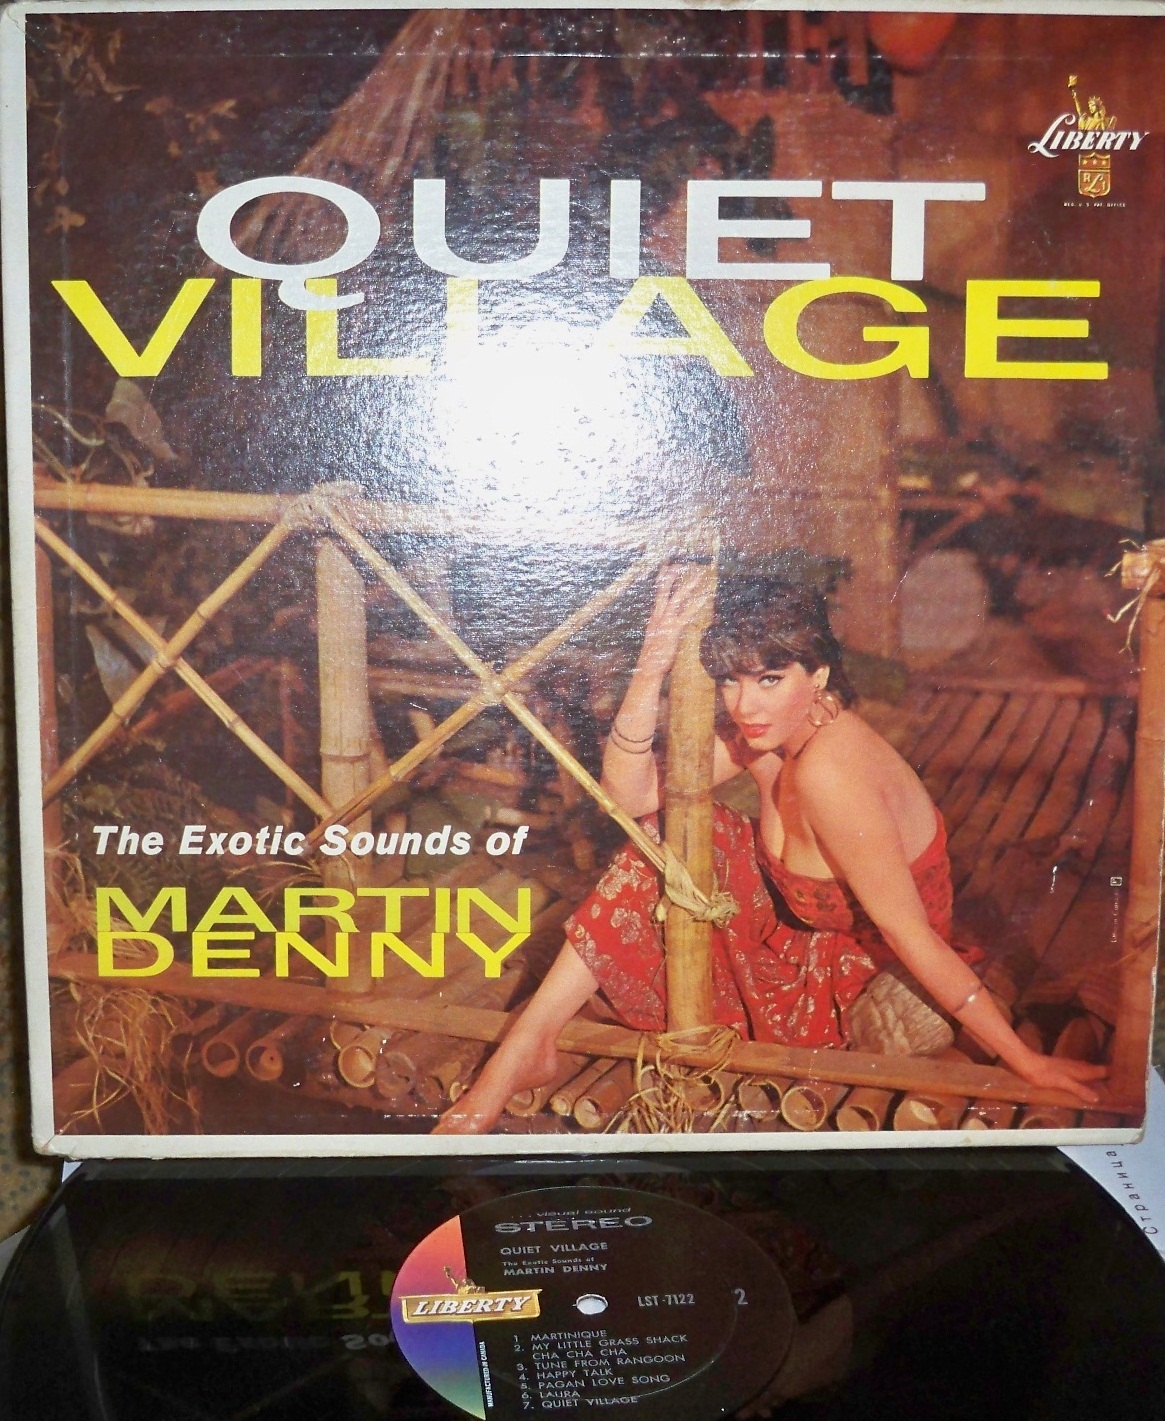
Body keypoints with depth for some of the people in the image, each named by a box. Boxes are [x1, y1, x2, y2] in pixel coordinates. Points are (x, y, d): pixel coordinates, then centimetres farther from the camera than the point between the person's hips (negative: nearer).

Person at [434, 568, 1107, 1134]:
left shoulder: (829, 770, -33)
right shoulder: (768, 731, -7)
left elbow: (913, 935, -28)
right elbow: (631, 794, -11)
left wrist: (1026, 1062, -23)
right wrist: (653, 665, -22)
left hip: (852, 995, -8)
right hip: (807, 939, 8)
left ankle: (531, 1045, 3)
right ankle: (529, 1041, -2)